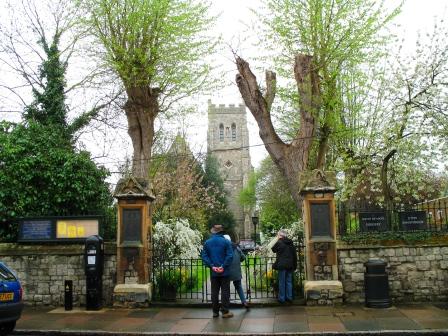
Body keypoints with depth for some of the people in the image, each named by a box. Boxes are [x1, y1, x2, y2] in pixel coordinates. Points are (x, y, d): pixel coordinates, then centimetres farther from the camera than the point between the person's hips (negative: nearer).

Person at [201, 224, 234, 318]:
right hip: (224, 272, -3)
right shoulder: (226, 242, -7)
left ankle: (215, 311, 16)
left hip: (214, 272, 3)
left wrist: (212, 266, -5)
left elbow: (204, 256, -1)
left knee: (214, 292, 11)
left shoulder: (207, 242, 3)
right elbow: (230, 256, -13)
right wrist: (223, 266, -11)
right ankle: (225, 312, 5)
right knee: (225, 291, 4)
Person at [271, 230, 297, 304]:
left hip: (282, 265, -5)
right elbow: (295, 255, 10)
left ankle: (282, 298, 5)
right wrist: (294, 265, 16)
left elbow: (273, 249, 7)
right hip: (290, 266, 5)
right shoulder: (291, 243, 8)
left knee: (282, 282, 1)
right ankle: (289, 297, 16)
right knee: (289, 281, 13)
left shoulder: (279, 242, -10)